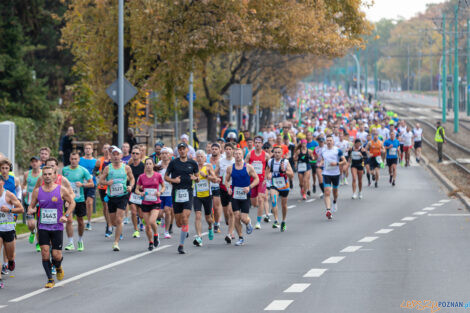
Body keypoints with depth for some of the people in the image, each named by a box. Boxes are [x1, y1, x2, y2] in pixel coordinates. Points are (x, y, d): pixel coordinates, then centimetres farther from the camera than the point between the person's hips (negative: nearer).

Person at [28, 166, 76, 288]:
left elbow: (72, 203, 7)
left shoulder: (61, 190, -3)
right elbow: (31, 206, 12)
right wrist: (30, 210, -12)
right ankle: (50, 279, 2)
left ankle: (58, 267, 33)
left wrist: (66, 216, -6)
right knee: (45, 253, -10)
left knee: (56, 255, -4)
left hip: (57, 227, -1)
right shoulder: (37, 191, 3)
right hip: (43, 227, 1)